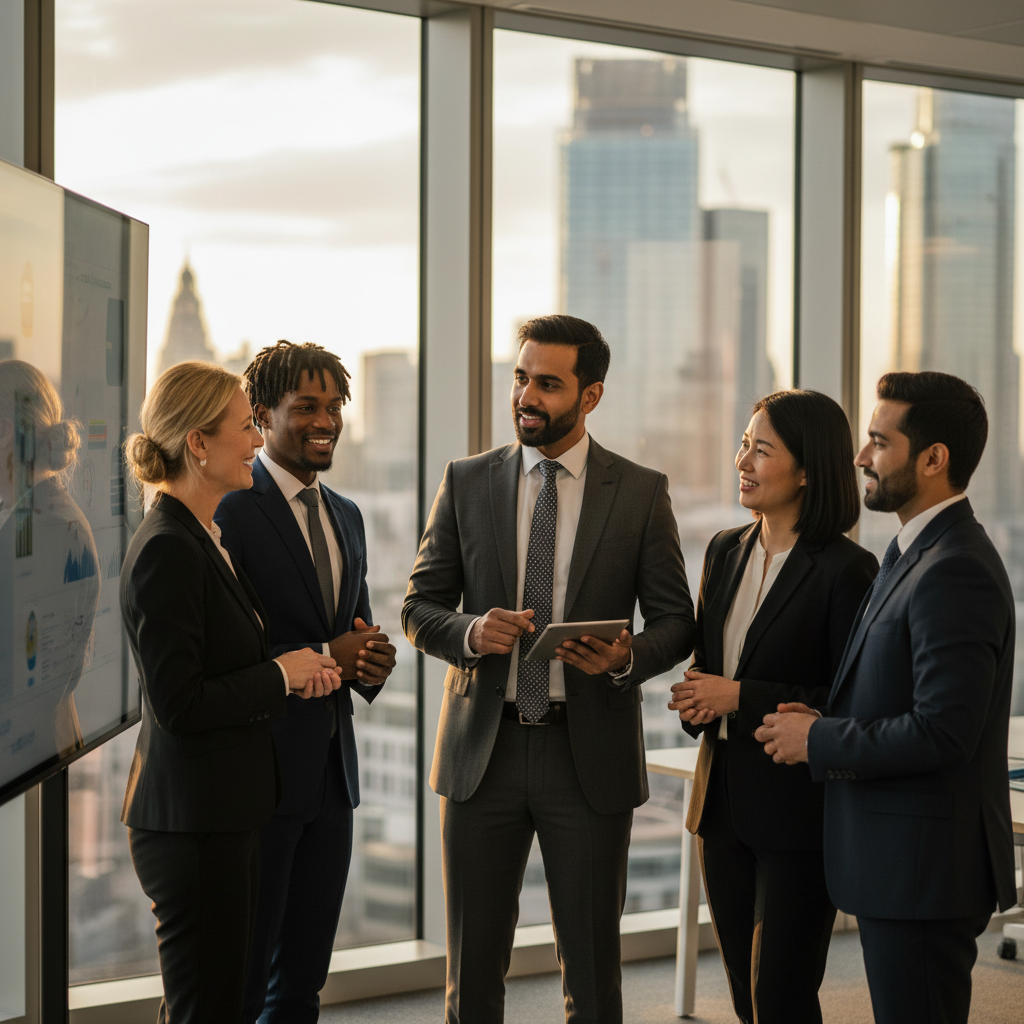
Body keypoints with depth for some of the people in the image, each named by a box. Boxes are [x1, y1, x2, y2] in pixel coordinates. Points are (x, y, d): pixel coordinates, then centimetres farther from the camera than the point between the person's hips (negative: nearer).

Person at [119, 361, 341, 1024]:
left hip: (227, 813, 10)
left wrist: (300, 669, 3)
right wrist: (281, 675, -10)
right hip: (194, 822, -10)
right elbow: (179, 705, -22)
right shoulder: (166, 551, -18)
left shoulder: (205, 539, 13)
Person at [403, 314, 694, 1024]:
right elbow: (419, 609, 7)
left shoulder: (642, 493, 1)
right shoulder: (467, 484, 5)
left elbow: (676, 620, 4)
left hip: (590, 752, -1)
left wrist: (627, 657, -18)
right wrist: (471, 631, -15)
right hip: (484, 748, 2)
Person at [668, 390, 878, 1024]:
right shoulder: (725, 551, 9)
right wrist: (696, 702, -4)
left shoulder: (846, 570, -14)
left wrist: (740, 697, -18)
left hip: (799, 810, -7)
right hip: (724, 803, 7)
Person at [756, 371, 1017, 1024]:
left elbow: (941, 732, -26)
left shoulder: (954, 572, -20)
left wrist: (818, 740, -15)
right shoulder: (921, 553, 14)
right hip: (901, 860, 10)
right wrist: (828, 722, 4)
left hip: (925, 866, -10)